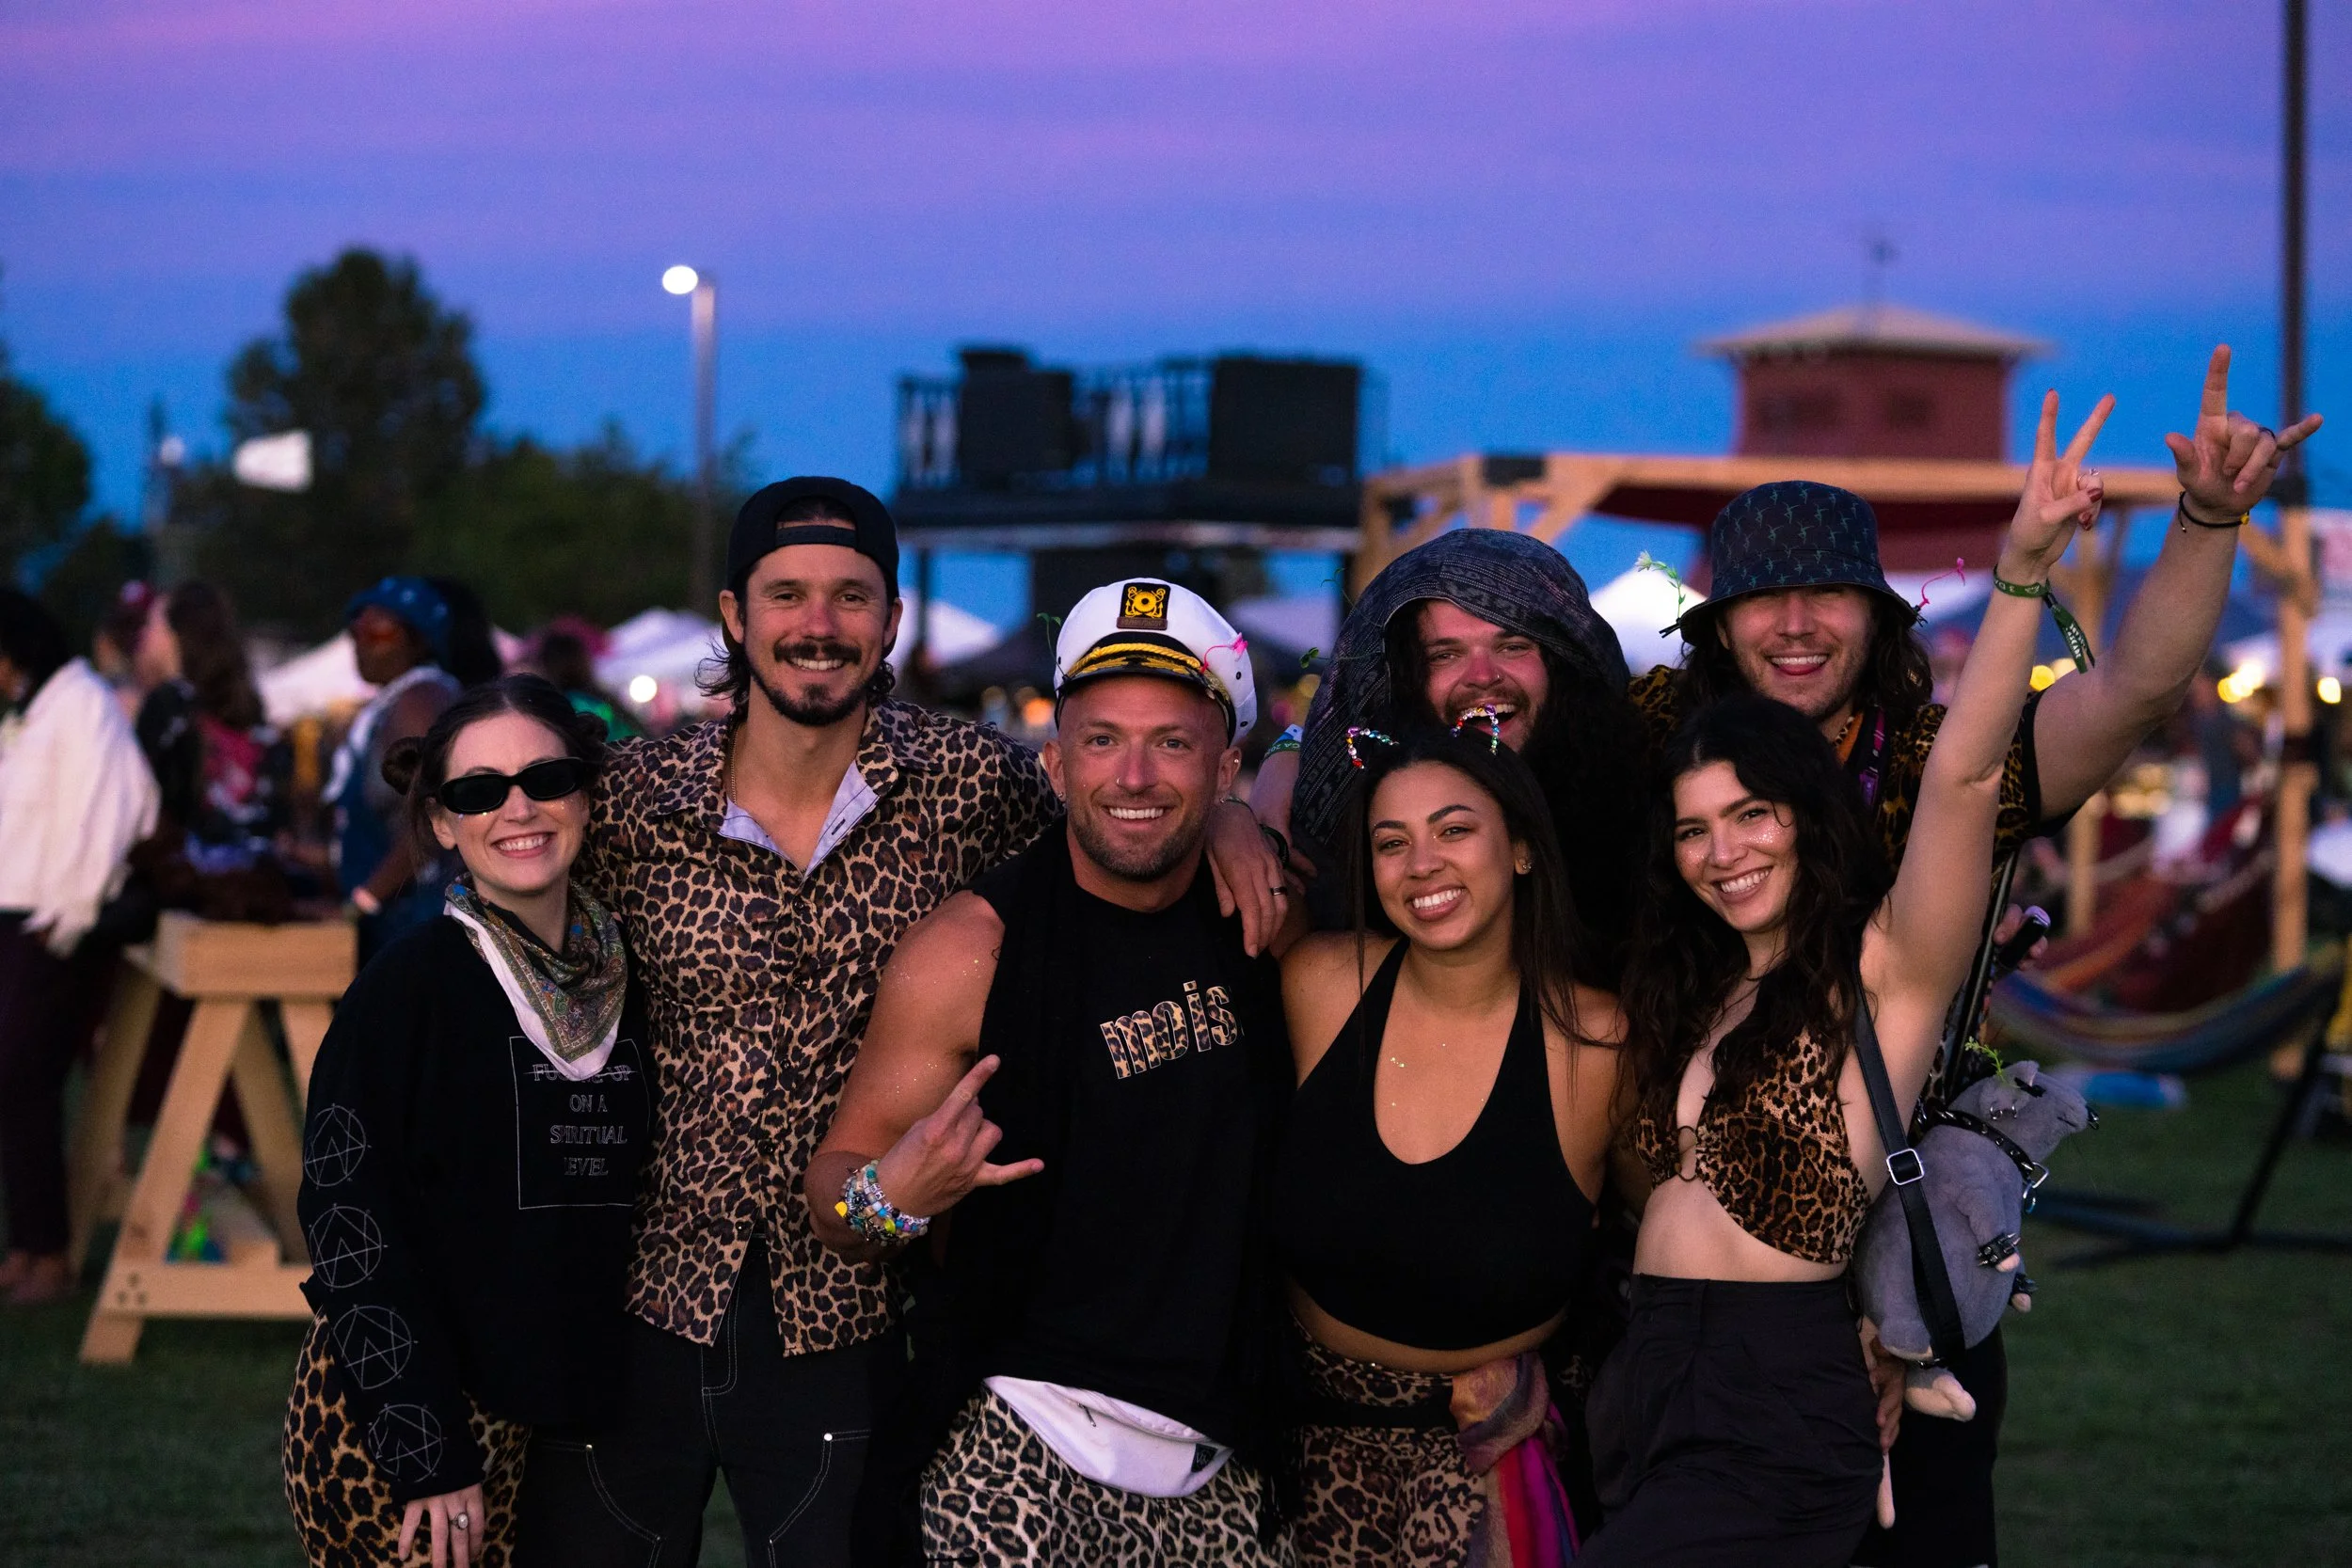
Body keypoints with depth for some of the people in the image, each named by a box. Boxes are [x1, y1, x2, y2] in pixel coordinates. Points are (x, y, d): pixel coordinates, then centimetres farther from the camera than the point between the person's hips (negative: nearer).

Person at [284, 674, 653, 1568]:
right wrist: (429, 1452, -17)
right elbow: (349, 1216, -13)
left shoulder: (622, 980, 6)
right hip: (390, 1422, -5)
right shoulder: (411, 982, -10)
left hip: (548, 1417, 5)